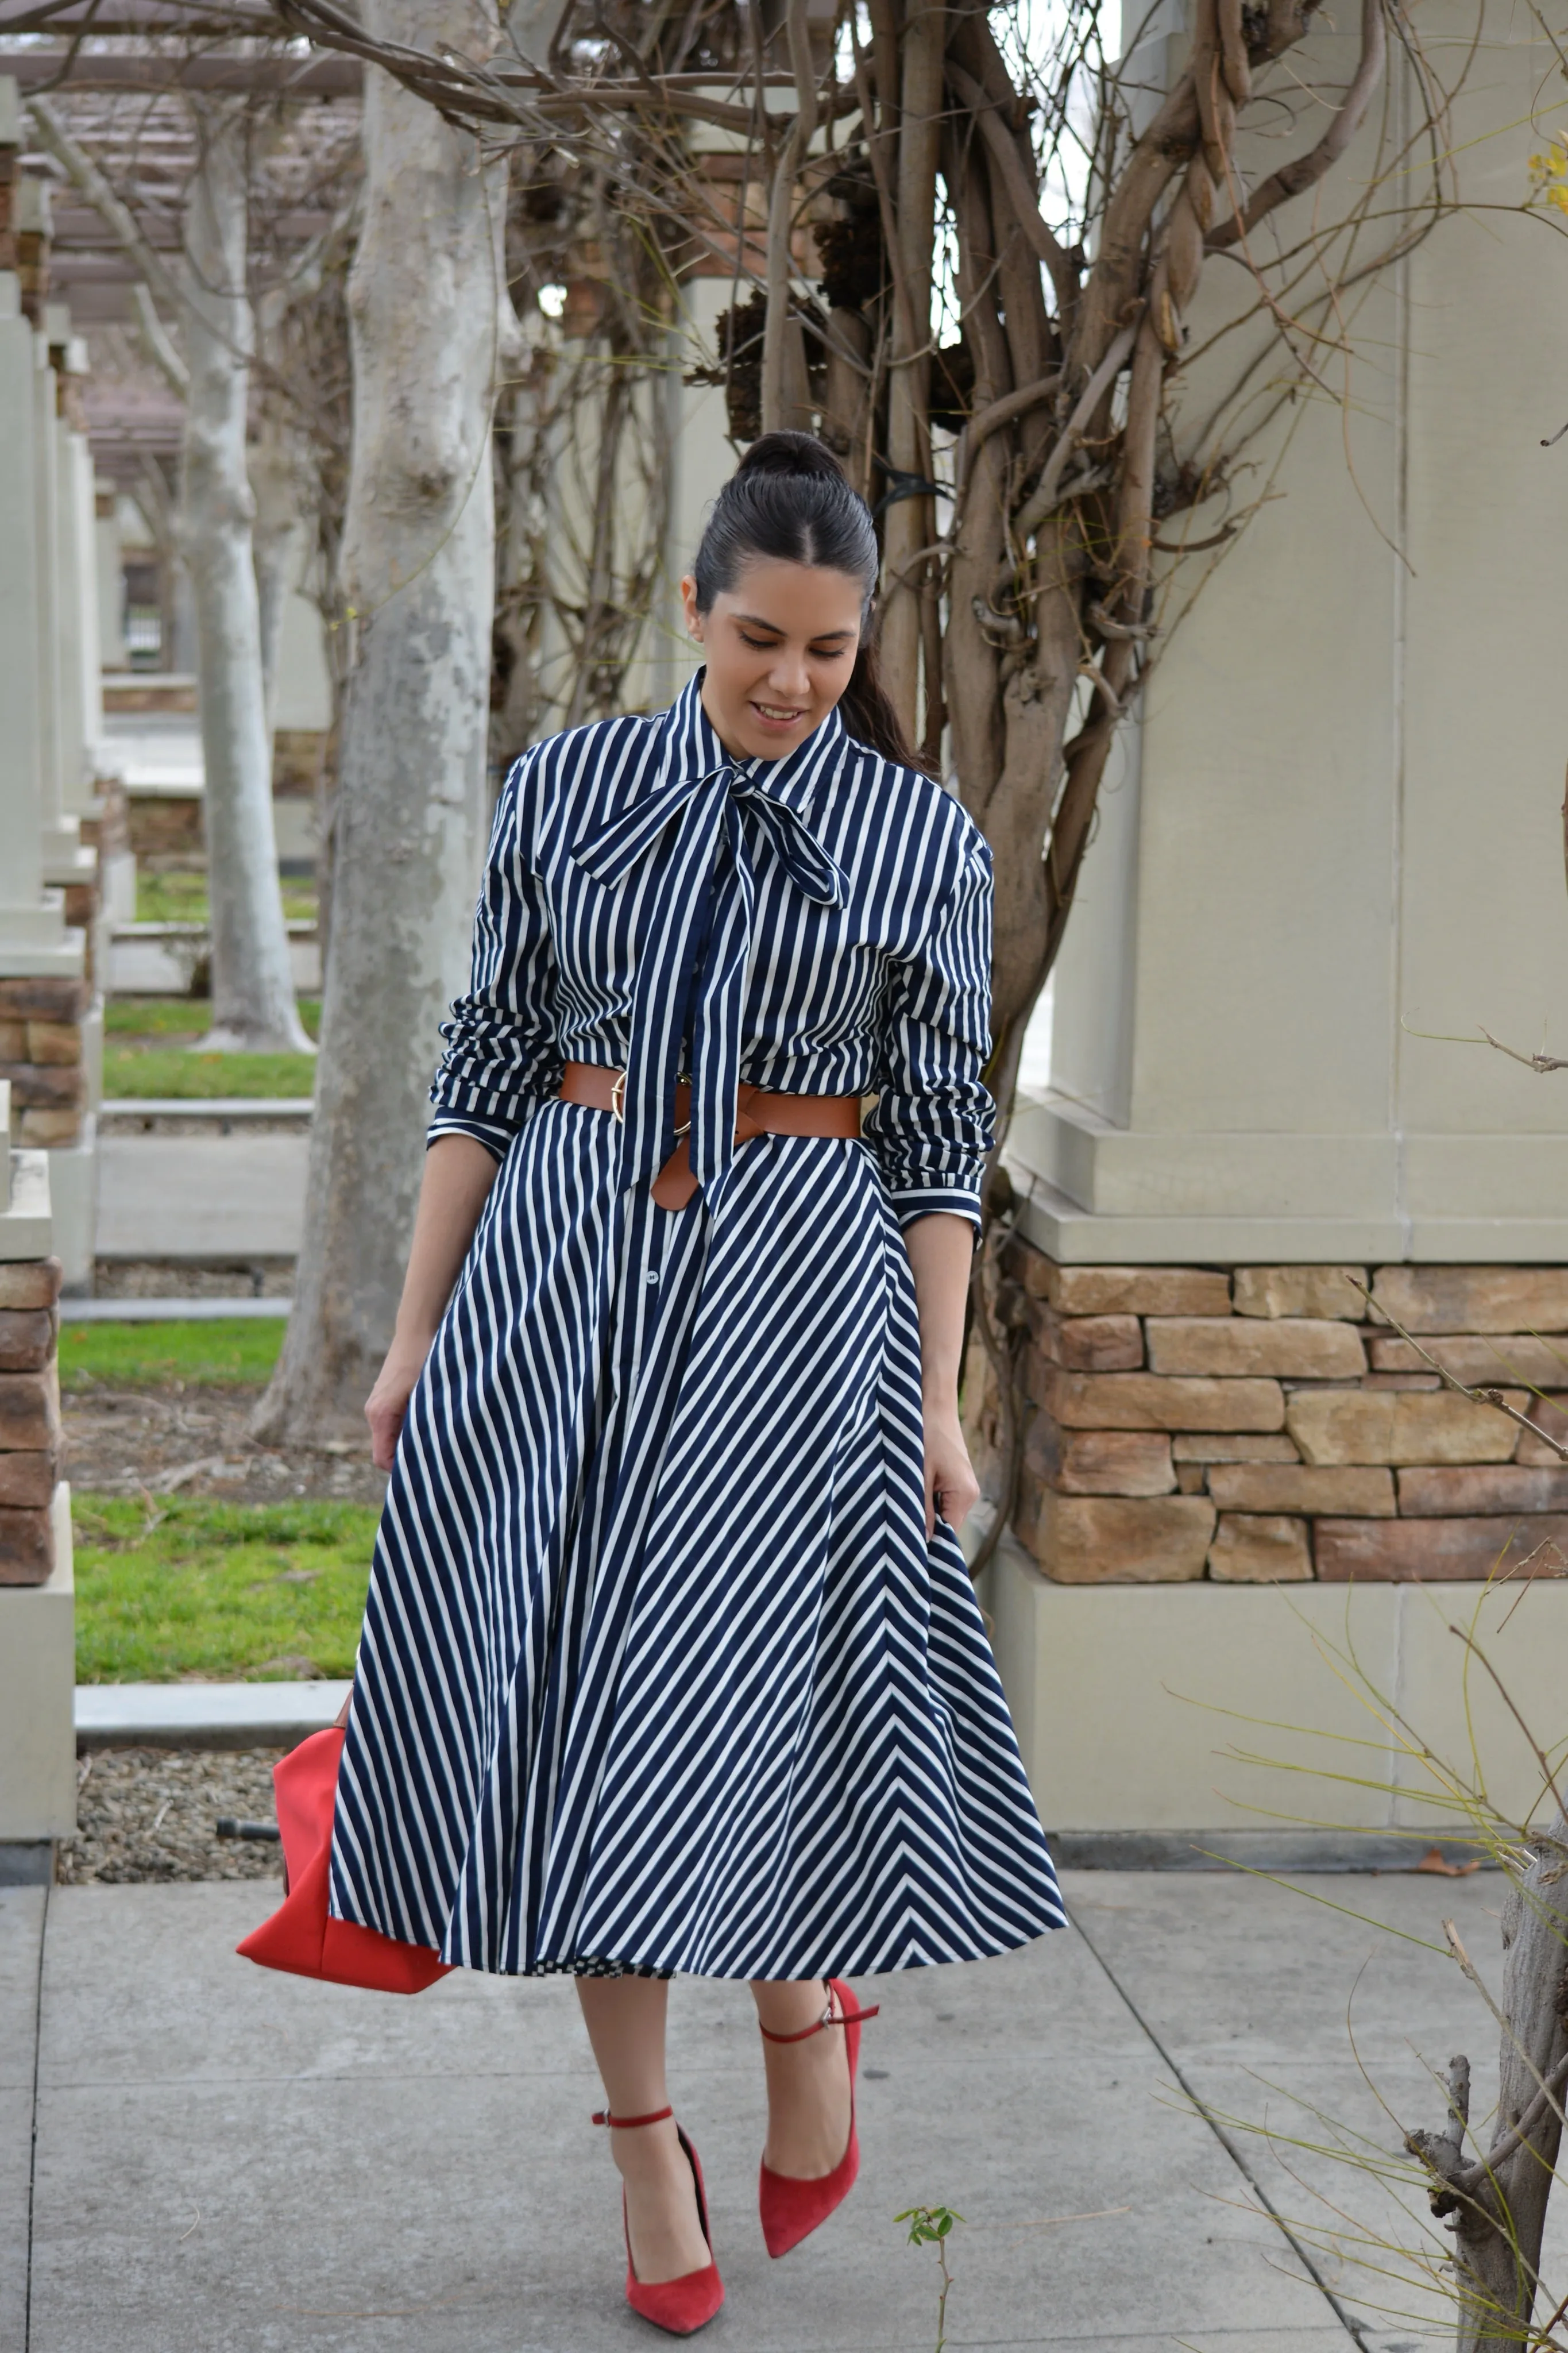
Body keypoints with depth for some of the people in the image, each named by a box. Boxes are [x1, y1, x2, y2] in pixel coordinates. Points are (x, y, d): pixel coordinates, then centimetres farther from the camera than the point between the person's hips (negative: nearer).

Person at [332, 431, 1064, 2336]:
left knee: (723, 1690, -7)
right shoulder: (563, 789, 3)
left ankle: (806, 2009, 23)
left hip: (797, 1283, -2)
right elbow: (488, 1068, 6)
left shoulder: (919, 836, 0)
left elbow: (940, 1130, 2)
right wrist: (415, 1332, 5)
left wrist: (937, 1396, -2)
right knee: (580, 1701, 5)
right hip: (562, 1269, 2)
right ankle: (645, 2137, 18)